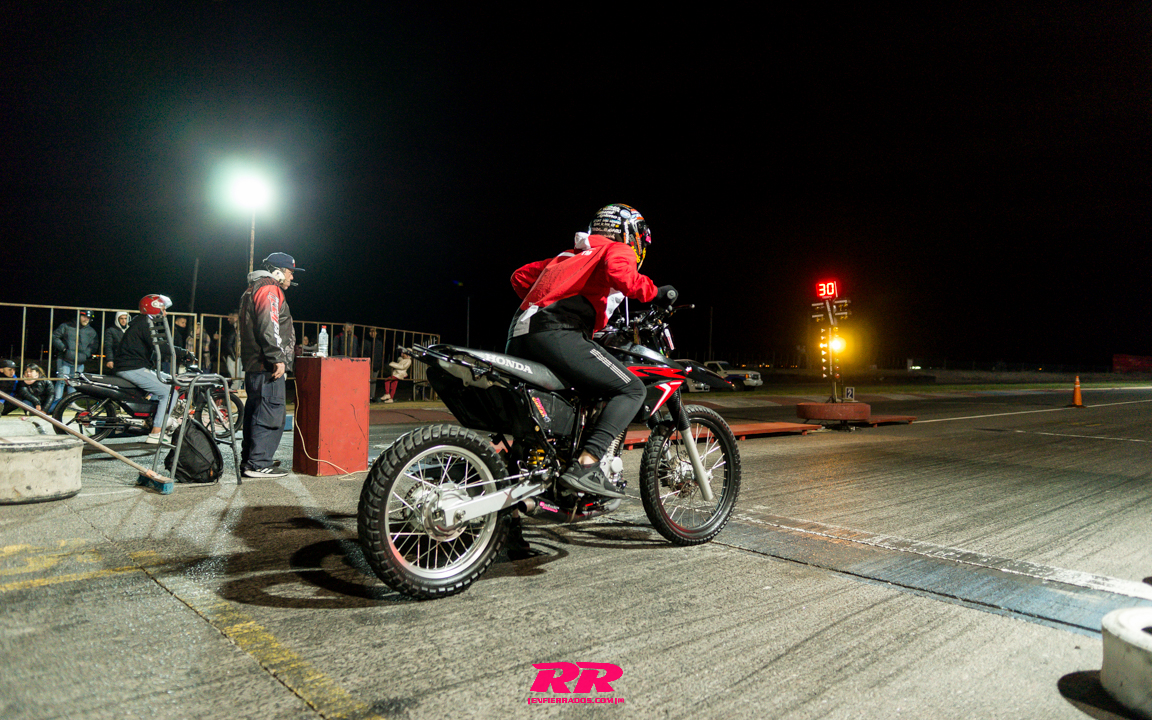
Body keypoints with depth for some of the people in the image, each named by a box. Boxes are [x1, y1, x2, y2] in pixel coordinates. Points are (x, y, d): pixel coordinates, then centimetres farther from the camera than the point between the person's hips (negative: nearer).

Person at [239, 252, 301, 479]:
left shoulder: (252, 290, 25)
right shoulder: (269, 290, -9)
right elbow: (268, 327, -21)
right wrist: (278, 358, -22)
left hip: (253, 364, 11)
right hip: (267, 366, -11)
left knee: (256, 411, 17)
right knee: (271, 413, -10)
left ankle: (249, 458, 25)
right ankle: (259, 464, -10)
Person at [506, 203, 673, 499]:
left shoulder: (571, 254, 33)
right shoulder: (619, 250, 11)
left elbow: (521, 277, 34)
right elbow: (619, 274, -15)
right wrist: (654, 291, 0)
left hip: (519, 336, 9)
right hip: (555, 335, -9)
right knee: (632, 389, -8)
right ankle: (585, 465, -22)